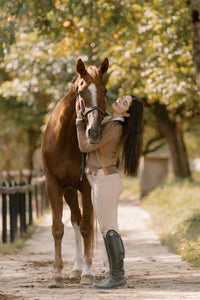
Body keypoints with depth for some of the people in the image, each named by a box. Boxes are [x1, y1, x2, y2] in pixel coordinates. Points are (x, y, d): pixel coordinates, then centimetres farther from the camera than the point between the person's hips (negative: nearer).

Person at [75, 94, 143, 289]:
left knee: (108, 229, -7)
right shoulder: (107, 120, 13)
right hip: (98, 181, 10)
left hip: (106, 179, -10)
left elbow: (85, 146, -14)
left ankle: (117, 277, -4)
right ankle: (118, 275, 14)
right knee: (108, 230, 10)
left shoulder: (115, 127, -17)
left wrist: (79, 119, -6)